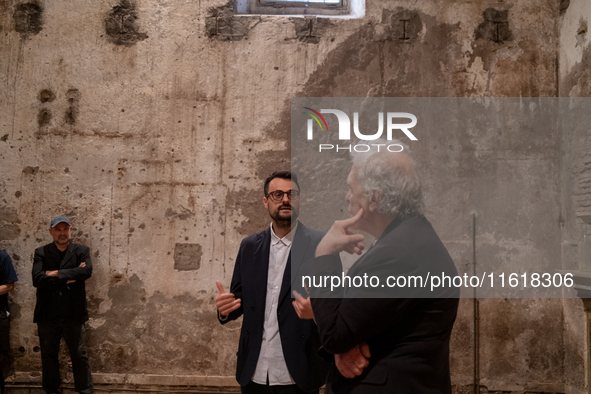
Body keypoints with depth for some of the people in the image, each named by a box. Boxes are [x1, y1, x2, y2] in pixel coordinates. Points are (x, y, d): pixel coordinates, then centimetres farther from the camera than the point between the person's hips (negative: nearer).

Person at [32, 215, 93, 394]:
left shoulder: (81, 251, 3)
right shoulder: (41, 253, 3)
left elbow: (87, 271, -17)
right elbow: (37, 279, -12)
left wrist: (57, 274, -17)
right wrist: (69, 277, -15)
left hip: (73, 315, -1)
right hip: (48, 316, 1)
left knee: (80, 356, 4)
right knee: (48, 356, 13)